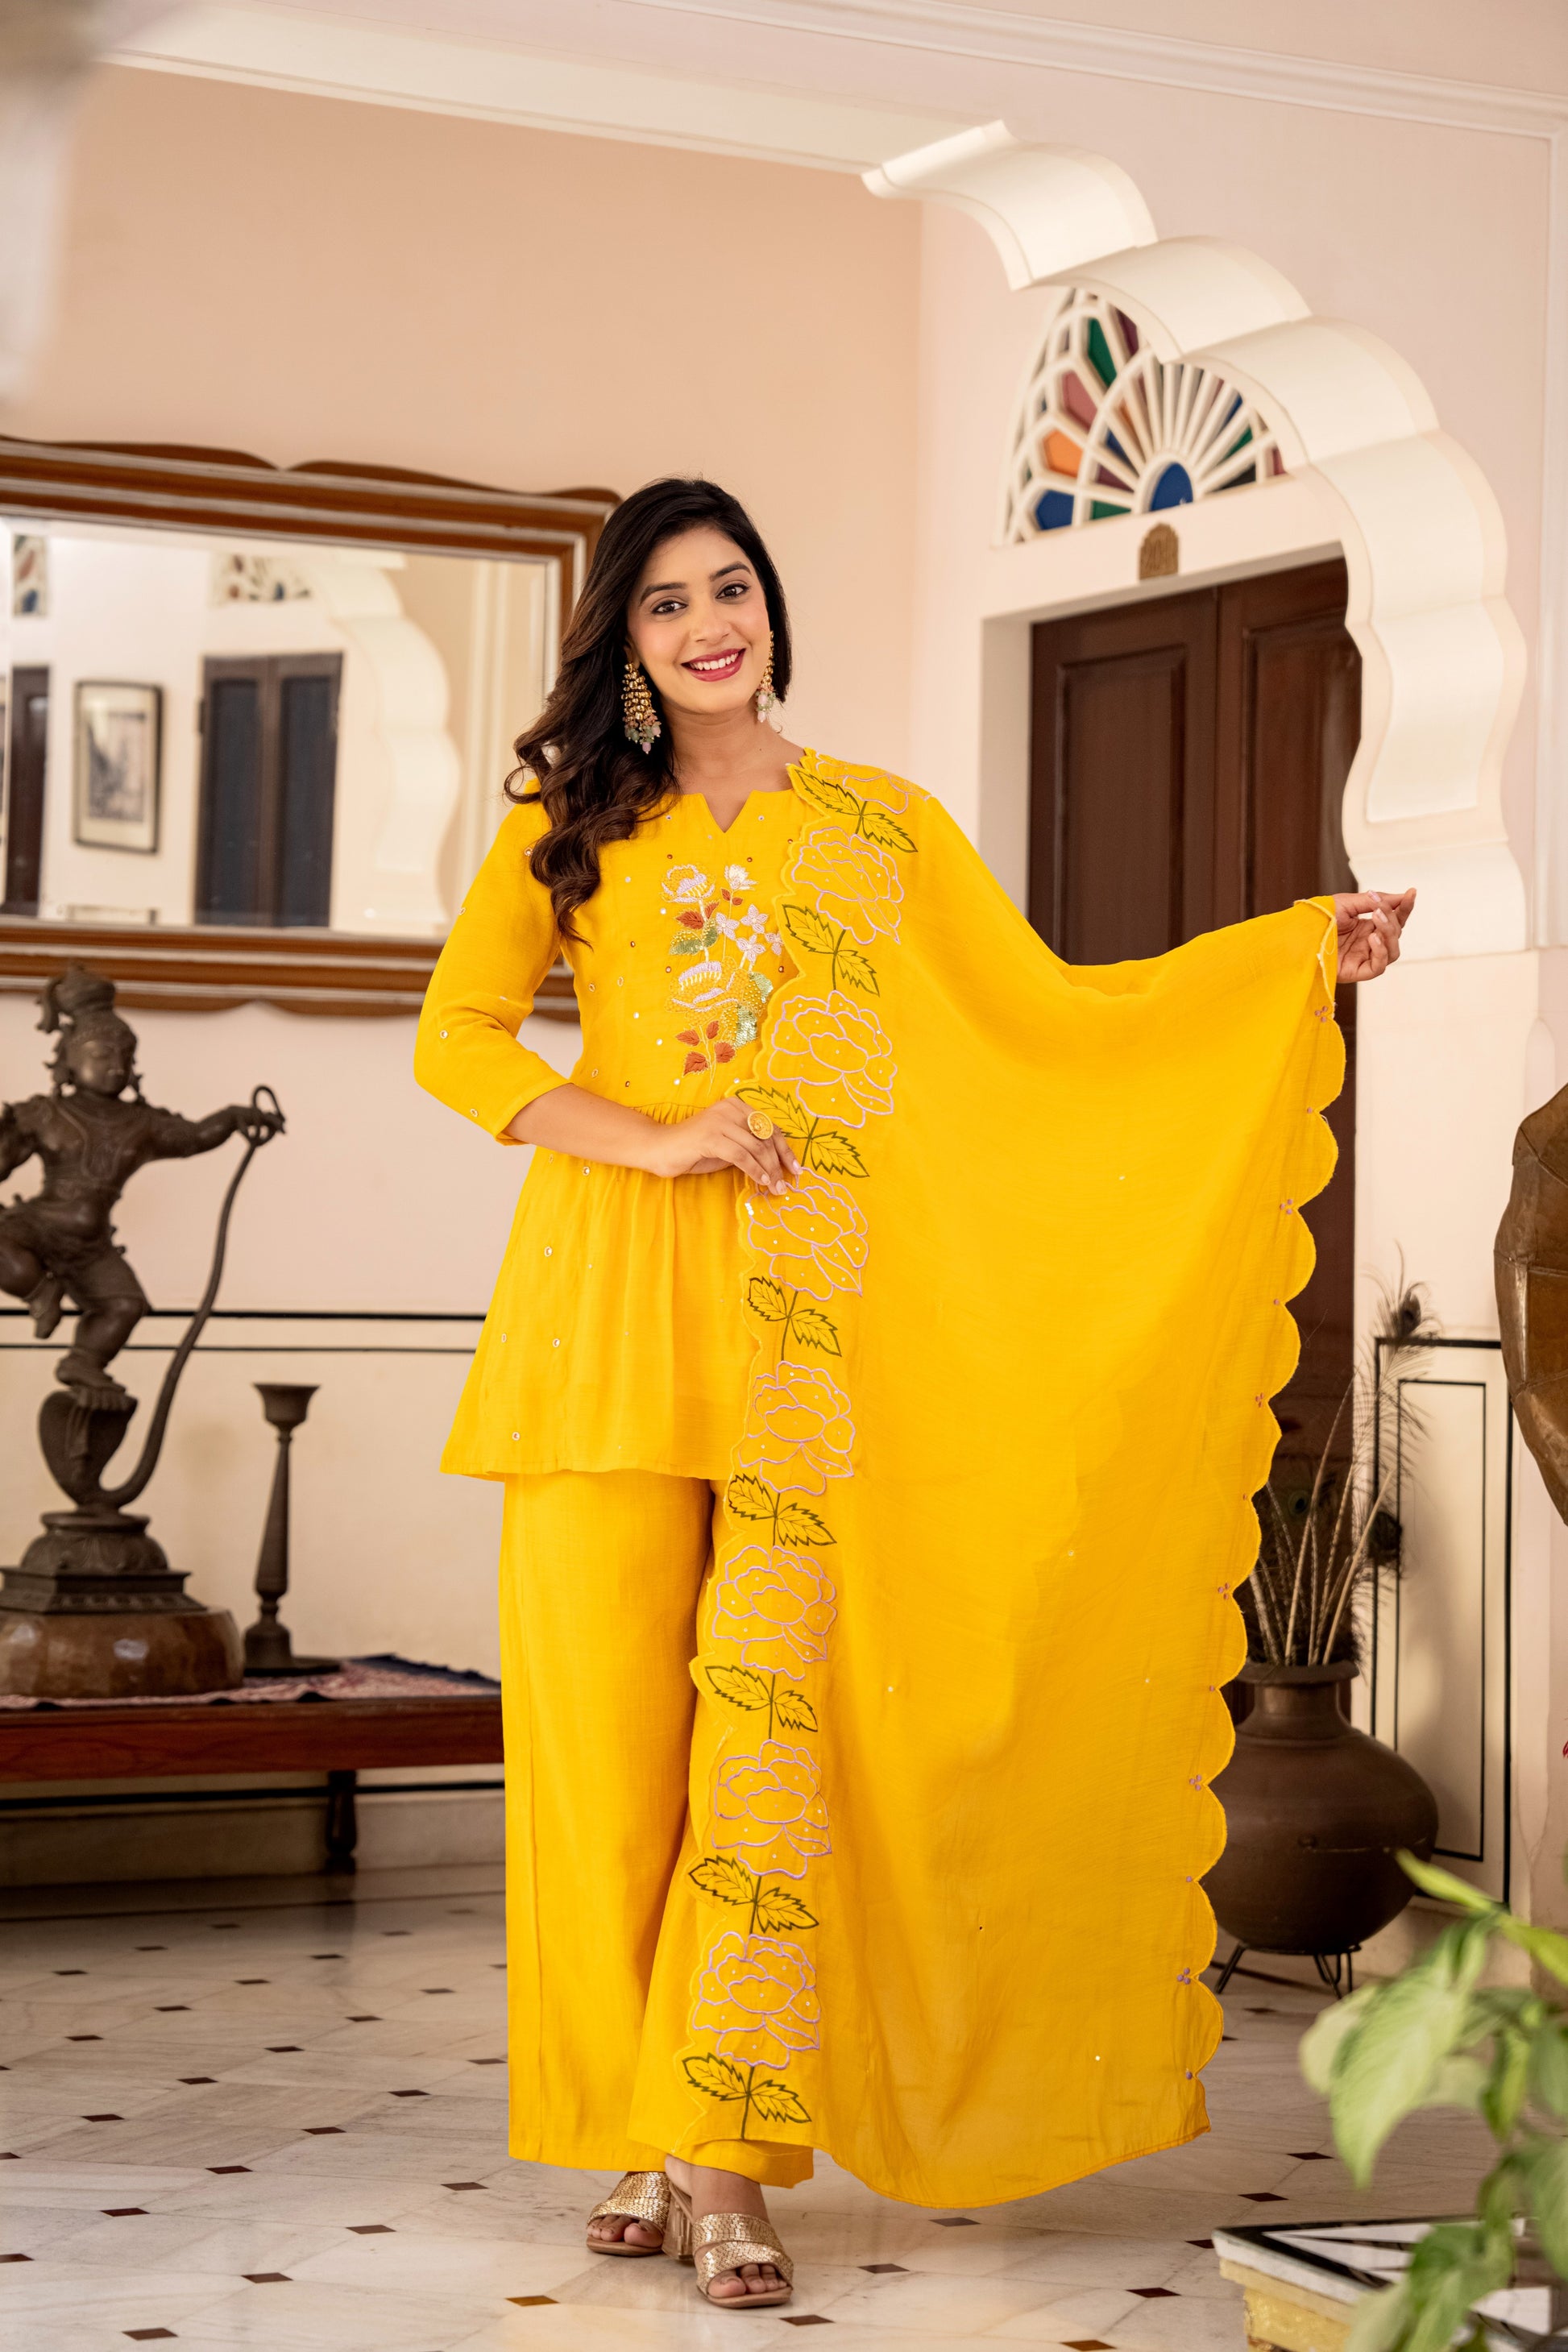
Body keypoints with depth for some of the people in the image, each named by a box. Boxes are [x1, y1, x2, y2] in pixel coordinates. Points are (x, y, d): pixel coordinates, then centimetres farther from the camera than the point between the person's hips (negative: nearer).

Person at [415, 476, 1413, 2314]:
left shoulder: (884, 828, 14)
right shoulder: (573, 827, 12)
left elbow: (1049, 1011, 15)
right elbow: (456, 1037, 5)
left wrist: (1303, 949, 12)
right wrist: (655, 1140, -8)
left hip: (802, 1326, 0)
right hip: (608, 1307, 0)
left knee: (769, 1713, -9)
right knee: (608, 1720, -2)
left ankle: (727, 2159, -6)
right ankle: (633, 2133, 8)